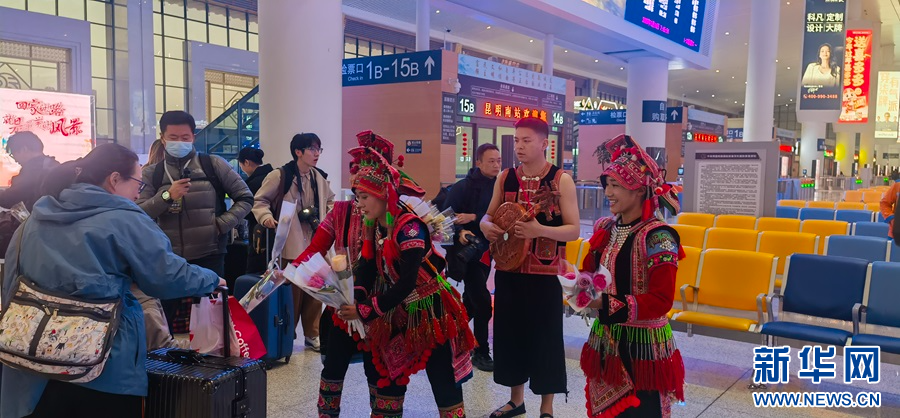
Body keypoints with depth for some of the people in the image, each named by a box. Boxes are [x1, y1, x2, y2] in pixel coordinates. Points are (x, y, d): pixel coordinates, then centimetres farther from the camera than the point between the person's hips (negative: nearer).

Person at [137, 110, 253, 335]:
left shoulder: (213, 165, 3)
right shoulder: (151, 173, 8)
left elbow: (245, 198, 4)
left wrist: (222, 224, -7)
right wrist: (166, 196, -16)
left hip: (209, 257, -2)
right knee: (164, 321, 8)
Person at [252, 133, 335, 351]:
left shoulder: (320, 177, 7)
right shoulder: (280, 176, -11)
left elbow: (330, 200, 24)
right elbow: (259, 200, -5)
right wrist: (266, 217, -22)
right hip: (291, 245, -5)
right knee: (291, 292, 4)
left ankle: (312, 335, 24)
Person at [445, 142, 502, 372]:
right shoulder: (464, 186, -14)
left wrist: (474, 217, -20)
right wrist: (460, 232, -31)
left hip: (486, 249, 7)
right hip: (467, 250, -7)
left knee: (471, 300, 19)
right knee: (483, 303, -7)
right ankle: (481, 353, 6)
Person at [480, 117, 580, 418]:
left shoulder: (561, 180, -7)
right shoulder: (505, 178, 6)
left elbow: (574, 230, -10)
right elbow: (489, 215, 14)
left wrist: (539, 229, -27)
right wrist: (487, 226, -10)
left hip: (545, 273, -4)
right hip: (508, 269, 5)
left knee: (545, 337, 2)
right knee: (509, 333, 12)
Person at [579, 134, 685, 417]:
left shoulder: (657, 237, -17)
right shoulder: (606, 230, 5)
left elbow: (661, 300, -22)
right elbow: (591, 272, 17)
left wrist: (607, 304, -27)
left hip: (641, 347, -7)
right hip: (605, 341, 7)